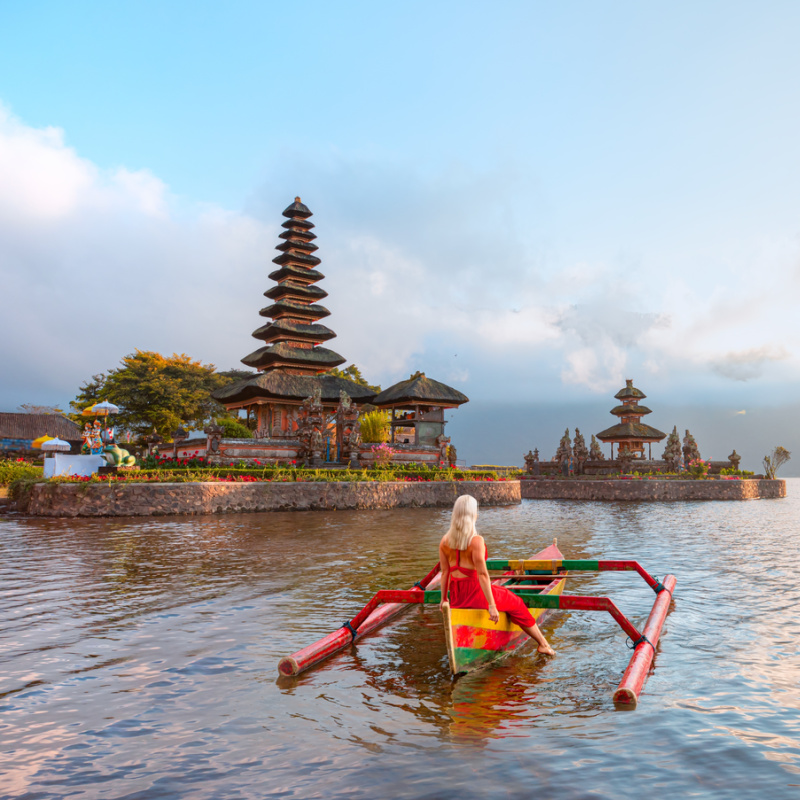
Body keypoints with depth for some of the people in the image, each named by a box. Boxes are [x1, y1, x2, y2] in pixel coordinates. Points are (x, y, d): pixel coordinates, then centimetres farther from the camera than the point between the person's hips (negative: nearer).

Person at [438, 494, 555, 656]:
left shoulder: (444, 541, -1)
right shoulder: (476, 541, -19)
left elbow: (445, 572, 5)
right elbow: (482, 574, -20)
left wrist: (444, 599, 14)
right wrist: (491, 605, -16)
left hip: (456, 597, 6)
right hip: (475, 592, -6)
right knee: (516, 604, 16)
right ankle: (543, 644, 27)